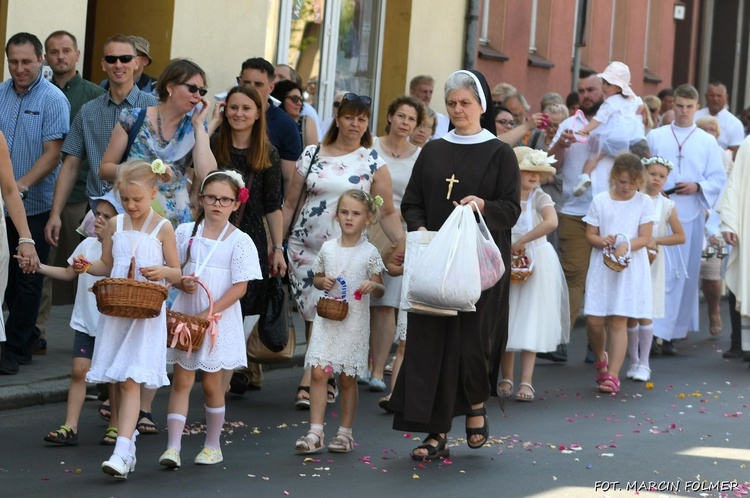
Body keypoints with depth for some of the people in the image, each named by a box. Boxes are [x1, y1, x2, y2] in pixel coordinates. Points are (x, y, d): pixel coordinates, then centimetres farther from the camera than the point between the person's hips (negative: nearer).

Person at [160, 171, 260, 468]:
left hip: (219, 320, -2)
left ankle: (212, 445, 22)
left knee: (212, 383, 8)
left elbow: (240, 287, -9)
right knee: (181, 381, -1)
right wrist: (181, 282, -13)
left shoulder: (240, 241, -5)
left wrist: (209, 313, -16)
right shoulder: (185, 232, 3)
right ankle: (173, 447, -5)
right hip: (185, 315, 2)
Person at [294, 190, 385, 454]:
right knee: (318, 372, -7)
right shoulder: (328, 248, 6)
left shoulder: (370, 253, -2)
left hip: (354, 321, -2)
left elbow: (380, 290, 2)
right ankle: (316, 432, -4)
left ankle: (345, 432, 16)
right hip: (327, 318, 2)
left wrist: (373, 286, -20)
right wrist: (322, 282, -5)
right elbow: (316, 278, 17)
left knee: (348, 378, 5)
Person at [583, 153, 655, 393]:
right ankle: (600, 359, 27)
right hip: (602, 265, 1)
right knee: (594, 320, -2)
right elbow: (590, 234, 6)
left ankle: (612, 374, -3)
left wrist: (627, 245, -21)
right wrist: (602, 241, -15)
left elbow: (644, 238, -2)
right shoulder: (600, 201, 5)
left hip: (631, 267, -1)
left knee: (618, 321, -5)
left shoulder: (644, 202, 3)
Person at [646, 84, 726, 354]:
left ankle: (671, 333, 9)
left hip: (690, 216, 1)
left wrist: (698, 187, -11)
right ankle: (653, 331, -9)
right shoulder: (655, 136, 9)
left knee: (684, 275, 2)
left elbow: (719, 179, 6)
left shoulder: (708, 142, 9)